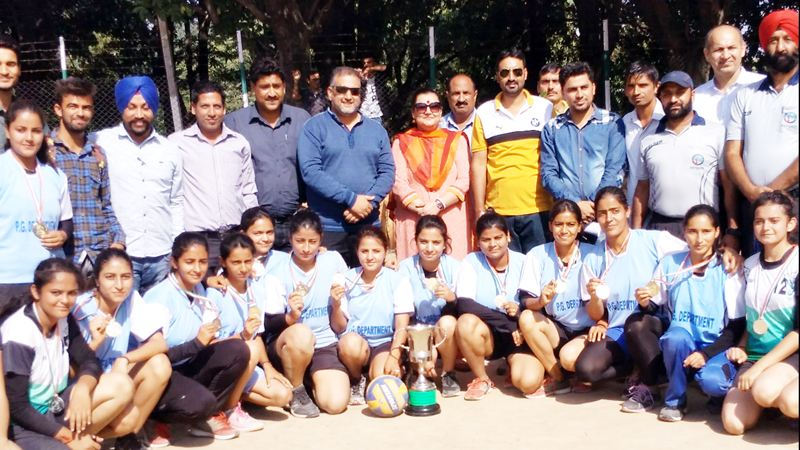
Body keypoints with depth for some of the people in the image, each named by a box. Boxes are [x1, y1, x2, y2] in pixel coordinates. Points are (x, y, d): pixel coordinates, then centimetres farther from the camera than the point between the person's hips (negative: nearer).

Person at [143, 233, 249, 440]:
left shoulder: (198, 290, 5)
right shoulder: (159, 297, -18)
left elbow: (206, 342, 6)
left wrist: (209, 339, -15)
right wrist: (197, 343, -24)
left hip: (188, 366, 7)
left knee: (237, 349, -16)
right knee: (202, 400, -34)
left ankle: (209, 415, -2)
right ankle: (157, 414, -1)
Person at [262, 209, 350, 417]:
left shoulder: (334, 261, 4)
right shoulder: (278, 274, -5)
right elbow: (269, 323, -10)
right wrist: (290, 317, -29)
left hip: (324, 345, 3)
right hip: (284, 346, -2)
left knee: (336, 404, -20)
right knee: (301, 333, -38)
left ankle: (309, 380, 16)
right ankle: (296, 391, -9)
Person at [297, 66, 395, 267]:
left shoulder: (376, 130, 13)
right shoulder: (315, 127, 0)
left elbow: (387, 171, 6)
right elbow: (310, 171, -11)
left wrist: (369, 202, -12)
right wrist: (351, 199, -16)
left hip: (369, 226, 4)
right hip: (328, 227, -3)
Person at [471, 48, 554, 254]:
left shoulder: (545, 108, 6)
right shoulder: (484, 113, 6)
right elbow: (478, 164, 6)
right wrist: (480, 210, 1)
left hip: (538, 209, 0)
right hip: (499, 211, 0)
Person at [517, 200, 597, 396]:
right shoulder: (537, 255, -2)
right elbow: (526, 301, -8)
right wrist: (541, 301, -30)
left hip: (586, 330, -3)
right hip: (554, 329, 3)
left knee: (569, 356, -33)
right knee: (526, 317, -26)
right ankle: (558, 379, -11)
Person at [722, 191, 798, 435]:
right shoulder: (749, 266, 7)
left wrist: (760, 367, -18)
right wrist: (742, 347, -1)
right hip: (755, 356, 5)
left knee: (764, 390, -37)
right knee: (734, 424, -15)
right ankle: (778, 401, 13)